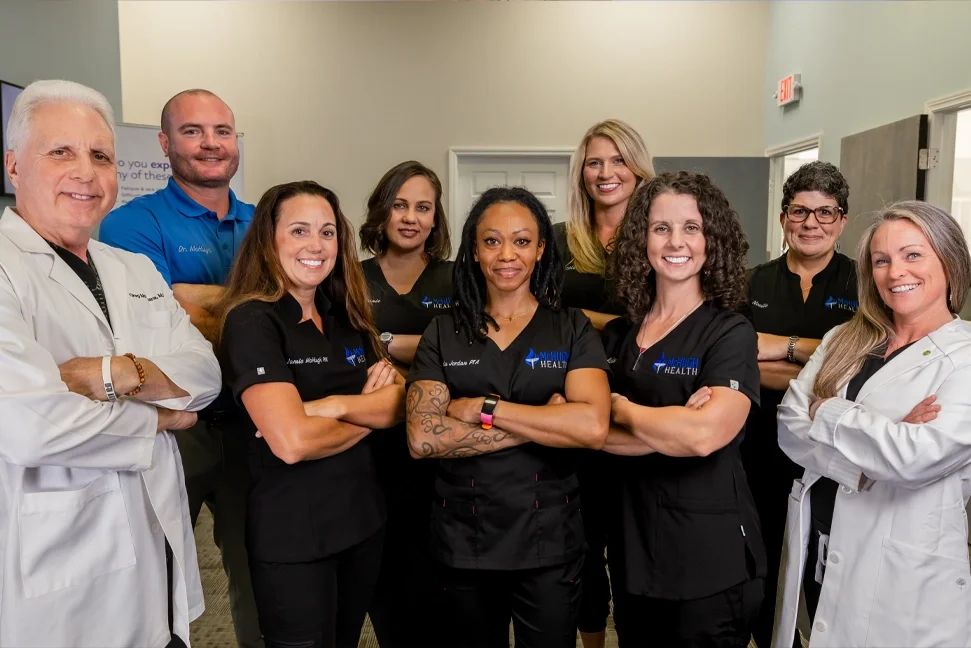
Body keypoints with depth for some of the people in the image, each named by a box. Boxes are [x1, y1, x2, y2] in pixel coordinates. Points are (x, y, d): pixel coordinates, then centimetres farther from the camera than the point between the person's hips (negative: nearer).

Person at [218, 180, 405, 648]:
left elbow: (399, 403, -2)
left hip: (363, 518, 7)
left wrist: (334, 405, -20)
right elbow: (291, 442, -25)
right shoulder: (251, 321, -15)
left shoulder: (347, 318, 6)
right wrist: (368, 415, -9)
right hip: (292, 534, -6)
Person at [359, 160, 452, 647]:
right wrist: (420, 385, -14)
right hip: (372, 456, 1)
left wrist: (387, 342, -15)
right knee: (382, 585, 10)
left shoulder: (456, 282, 5)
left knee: (427, 583, 4)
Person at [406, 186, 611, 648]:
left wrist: (485, 409, -17)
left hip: (549, 543, -1)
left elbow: (592, 427, -19)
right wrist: (542, 424, -16)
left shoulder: (573, 329, -3)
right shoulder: (444, 333, 0)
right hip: (461, 542, 1)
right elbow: (422, 438, -13)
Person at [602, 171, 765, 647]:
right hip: (631, 550, 5)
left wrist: (621, 410, -11)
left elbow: (705, 434, -26)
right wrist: (671, 429, -18)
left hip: (711, 560, -5)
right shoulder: (617, 335, 5)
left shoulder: (731, 334, -11)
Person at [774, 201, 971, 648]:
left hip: (903, 577, -4)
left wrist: (826, 413, -12)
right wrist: (880, 440, -19)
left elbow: (916, 456, -24)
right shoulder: (844, 341, 5)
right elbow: (789, 427, -5)